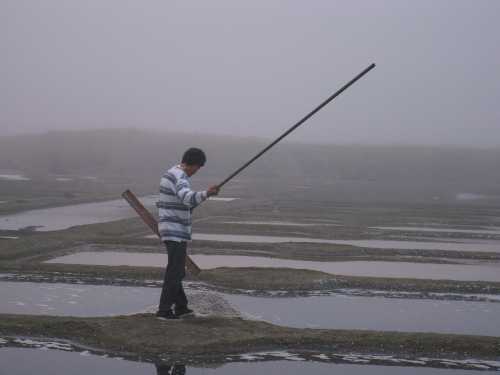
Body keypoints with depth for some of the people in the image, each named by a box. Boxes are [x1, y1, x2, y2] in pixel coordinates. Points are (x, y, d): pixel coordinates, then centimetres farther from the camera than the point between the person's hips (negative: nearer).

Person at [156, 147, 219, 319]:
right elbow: (188, 198, -40)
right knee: (175, 271, -7)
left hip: (170, 230, 10)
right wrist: (206, 193, -51)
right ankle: (164, 309, -6)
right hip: (176, 232, -10)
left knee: (176, 270, 17)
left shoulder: (170, 174, 14)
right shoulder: (180, 178, -19)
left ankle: (181, 306, 24)